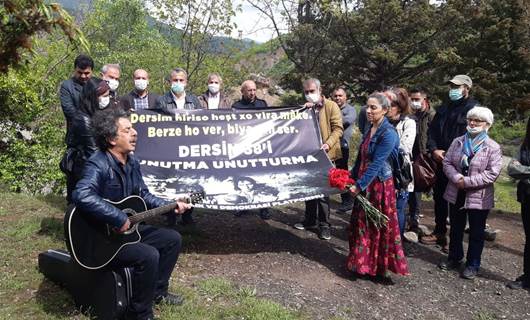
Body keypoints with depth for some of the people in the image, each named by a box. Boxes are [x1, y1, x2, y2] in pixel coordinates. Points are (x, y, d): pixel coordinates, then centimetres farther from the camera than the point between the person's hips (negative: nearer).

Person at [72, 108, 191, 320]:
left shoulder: (132, 163, 4)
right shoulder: (98, 165, -26)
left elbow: (143, 195, 14)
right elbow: (82, 196, -45)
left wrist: (170, 206, 3)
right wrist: (119, 219, -38)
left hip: (128, 229, 10)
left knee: (173, 239, 11)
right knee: (148, 256, -28)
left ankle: (157, 292, 25)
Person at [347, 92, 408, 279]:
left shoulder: (388, 134, -18)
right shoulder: (370, 130, 8)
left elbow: (376, 164, -21)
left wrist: (359, 185, -21)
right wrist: (352, 177, 10)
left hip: (379, 184, -8)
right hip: (365, 183, 8)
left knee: (379, 226, 5)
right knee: (360, 223, 15)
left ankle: (380, 267, 21)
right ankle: (362, 263, 31)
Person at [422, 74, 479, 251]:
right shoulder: (443, 109, 13)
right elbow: (432, 131, 12)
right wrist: (434, 150, -4)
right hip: (441, 161, 7)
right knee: (439, 197, 14)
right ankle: (439, 232, 28)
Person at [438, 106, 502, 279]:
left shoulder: (493, 148, -9)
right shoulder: (458, 142, 4)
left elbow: (493, 173, -16)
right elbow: (447, 162, 1)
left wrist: (467, 181, -21)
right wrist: (456, 178, -17)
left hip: (479, 197, -4)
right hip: (456, 194, 4)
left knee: (476, 233, 9)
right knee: (456, 229, 18)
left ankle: (473, 264, 23)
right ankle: (454, 258, 35)